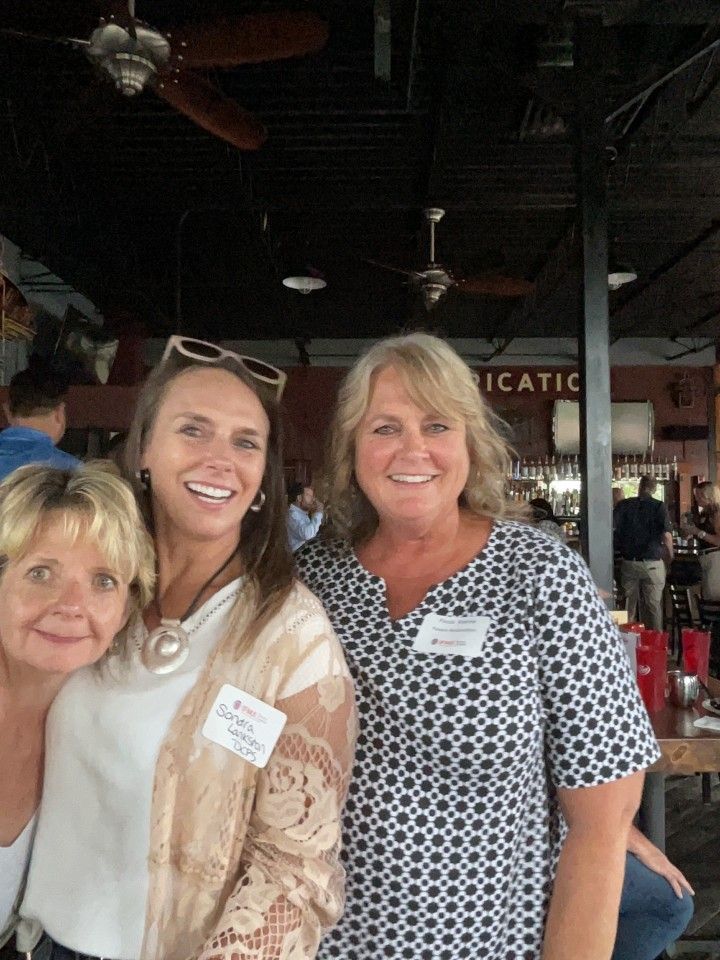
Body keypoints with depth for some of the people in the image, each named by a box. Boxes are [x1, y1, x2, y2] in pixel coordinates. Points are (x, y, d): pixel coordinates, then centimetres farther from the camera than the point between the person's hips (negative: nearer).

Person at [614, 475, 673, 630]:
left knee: (629, 606, 12)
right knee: (654, 606, 8)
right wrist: (670, 556, 1)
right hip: (653, 563, -2)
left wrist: (619, 548, 10)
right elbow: (666, 535, -14)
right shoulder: (659, 506, -5)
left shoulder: (624, 505, 0)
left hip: (628, 563, 2)